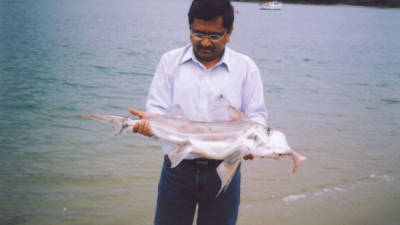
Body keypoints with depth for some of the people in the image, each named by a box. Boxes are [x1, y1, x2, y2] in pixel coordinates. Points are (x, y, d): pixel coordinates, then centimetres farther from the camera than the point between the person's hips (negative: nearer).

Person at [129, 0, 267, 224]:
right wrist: (151, 120, -22)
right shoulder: (170, 61, 4)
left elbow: (256, 115, 1)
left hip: (223, 170, 0)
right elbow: (158, 108, 2)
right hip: (178, 169, 1)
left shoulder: (246, 67, 2)